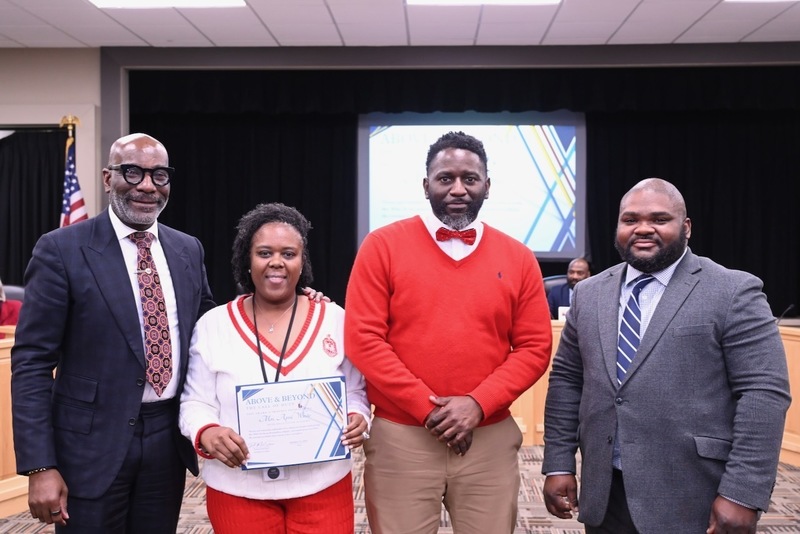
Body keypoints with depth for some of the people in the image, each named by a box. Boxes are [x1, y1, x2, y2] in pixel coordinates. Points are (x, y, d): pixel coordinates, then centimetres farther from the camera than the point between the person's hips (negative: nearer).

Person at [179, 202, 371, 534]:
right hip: (237, 490, 0)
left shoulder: (334, 319, 0)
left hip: (323, 485, 0)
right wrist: (207, 434, -18)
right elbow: (196, 402, 2)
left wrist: (357, 419, -14)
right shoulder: (214, 324, -1)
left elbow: (355, 393, 6)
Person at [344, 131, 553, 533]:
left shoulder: (518, 257, 4)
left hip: (491, 439, 2)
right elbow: (362, 339, -8)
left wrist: (478, 404, -11)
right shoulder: (383, 246, -3)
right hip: (400, 438, -2)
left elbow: (535, 347, 2)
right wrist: (428, 409, -12)